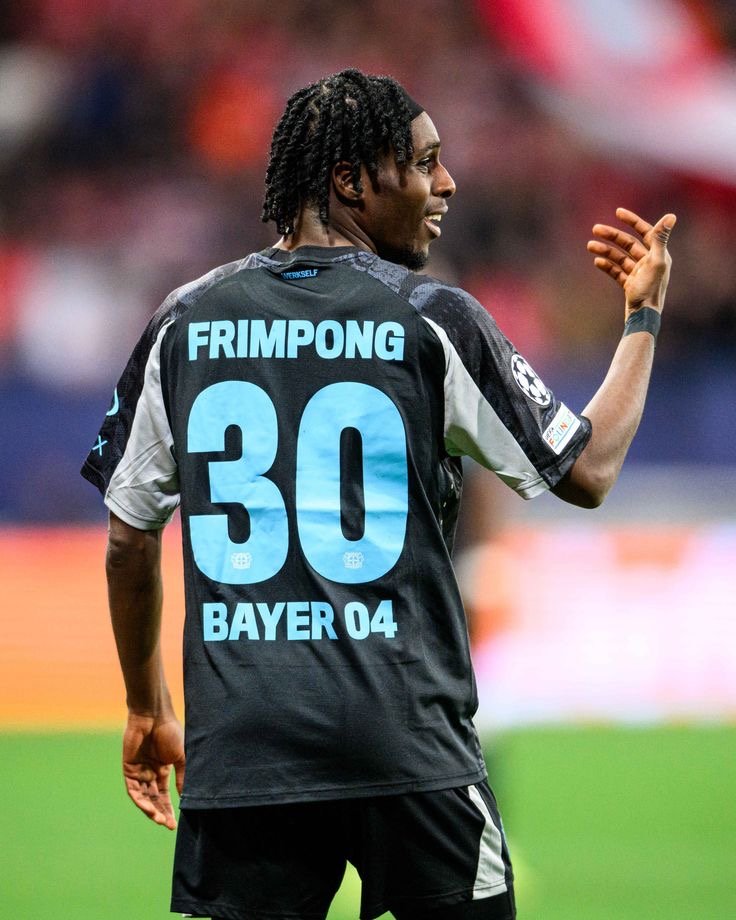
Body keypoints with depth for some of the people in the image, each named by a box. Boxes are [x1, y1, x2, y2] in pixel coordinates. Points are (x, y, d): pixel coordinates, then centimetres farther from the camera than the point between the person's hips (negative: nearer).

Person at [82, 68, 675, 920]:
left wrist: (146, 708, 25)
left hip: (237, 747, 3)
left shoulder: (186, 323, 7)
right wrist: (643, 314, 18)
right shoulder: (433, 321, -3)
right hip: (408, 745, -3)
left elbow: (128, 539, 13)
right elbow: (589, 473, 5)